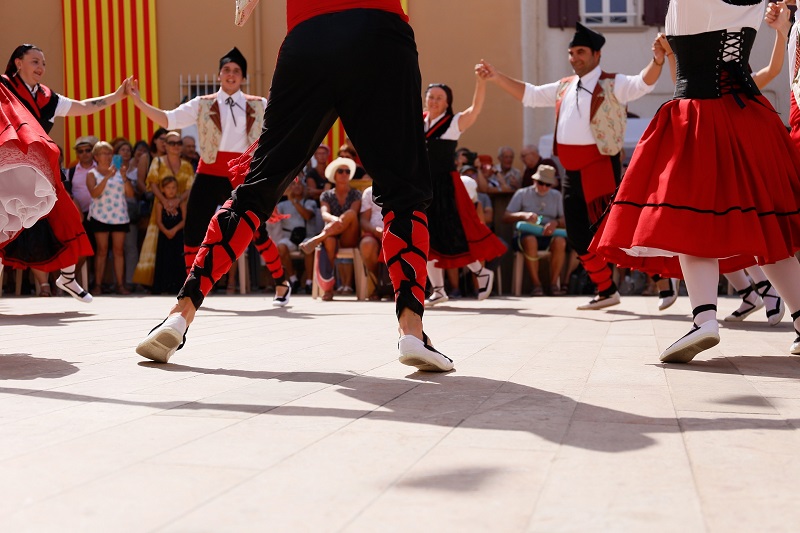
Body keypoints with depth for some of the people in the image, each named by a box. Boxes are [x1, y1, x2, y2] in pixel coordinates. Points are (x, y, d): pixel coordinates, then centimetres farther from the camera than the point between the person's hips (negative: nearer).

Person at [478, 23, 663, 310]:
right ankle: (606, 291, 23)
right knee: (578, 236, 10)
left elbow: (643, 83, -18)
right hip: (572, 172, 8)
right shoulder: (564, 88, 16)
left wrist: (657, 61, -38)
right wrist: (496, 77, 21)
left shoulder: (613, 84, -4)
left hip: (600, 168, -8)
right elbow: (530, 94, 25)